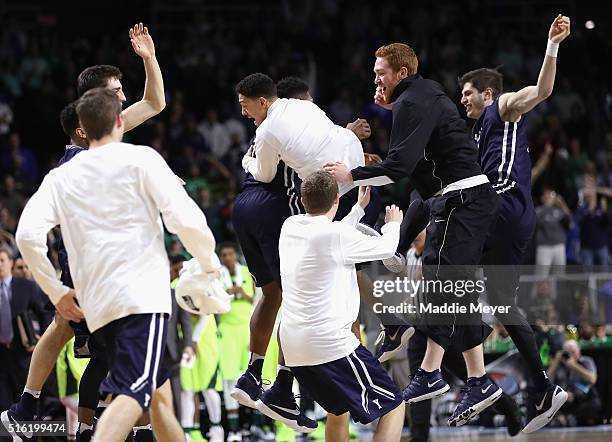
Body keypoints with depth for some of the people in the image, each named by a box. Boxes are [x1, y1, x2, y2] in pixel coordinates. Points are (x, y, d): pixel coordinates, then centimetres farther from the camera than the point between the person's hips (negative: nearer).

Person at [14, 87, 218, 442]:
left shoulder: (61, 177, 14)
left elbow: (28, 235, 3)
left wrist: (57, 292, 13)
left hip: (96, 305, 6)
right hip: (143, 295, -6)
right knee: (133, 394, -19)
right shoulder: (140, 159, 2)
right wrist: (208, 262, 12)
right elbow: (185, 220, -6)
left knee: (159, 395, 19)